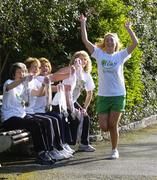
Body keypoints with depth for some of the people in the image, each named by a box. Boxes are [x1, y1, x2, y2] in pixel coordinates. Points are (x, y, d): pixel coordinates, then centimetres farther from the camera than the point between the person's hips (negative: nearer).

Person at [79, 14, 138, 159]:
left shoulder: (120, 56, 3)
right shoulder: (99, 54, 5)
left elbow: (135, 43, -7)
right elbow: (85, 41, -1)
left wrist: (128, 28, -6)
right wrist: (83, 23, -3)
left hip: (118, 95, -1)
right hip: (103, 95, 1)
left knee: (113, 125, -1)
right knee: (104, 127, -1)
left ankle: (115, 150, 15)